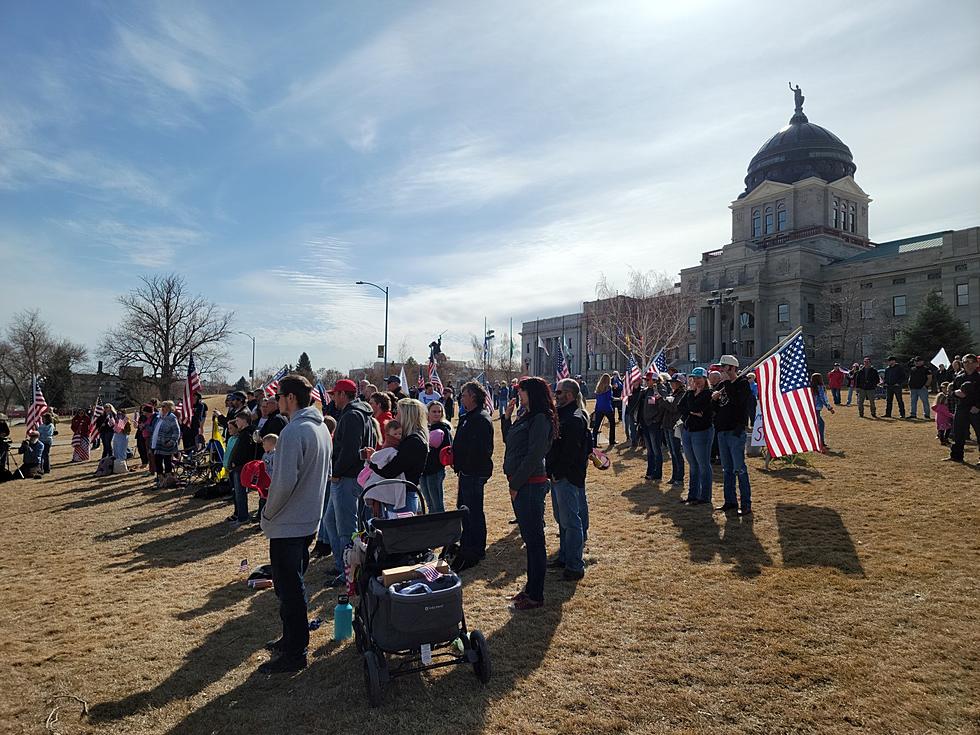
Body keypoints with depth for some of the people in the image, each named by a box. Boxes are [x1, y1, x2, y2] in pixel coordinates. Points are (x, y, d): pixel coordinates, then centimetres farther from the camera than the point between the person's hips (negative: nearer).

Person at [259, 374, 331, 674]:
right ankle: (293, 639, 35)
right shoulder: (322, 428, 8)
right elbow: (325, 474, 17)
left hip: (287, 525, -9)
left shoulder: (294, 431, -21)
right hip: (310, 521, 10)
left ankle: (294, 654, 13)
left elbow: (284, 482, -25)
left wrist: (268, 513, -9)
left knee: (289, 590, 2)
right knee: (294, 586, 21)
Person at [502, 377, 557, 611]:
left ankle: (536, 596, 11)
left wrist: (516, 484, -16)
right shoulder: (526, 417, 14)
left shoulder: (541, 419, -15)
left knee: (534, 539, 0)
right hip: (520, 484, 10)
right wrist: (507, 417, 11)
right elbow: (509, 442, 19)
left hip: (531, 484, -10)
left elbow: (534, 455, -20)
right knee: (529, 538, 17)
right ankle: (531, 588, 29)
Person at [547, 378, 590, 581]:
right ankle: (564, 557, 32)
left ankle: (575, 566, 4)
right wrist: (551, 471, 10)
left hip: (568, 478, -10)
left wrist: (557, 473, -18)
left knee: (571, 521, -3)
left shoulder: (575, 419, -17)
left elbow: (570, 452, -22)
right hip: (557, 476, 10)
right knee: (562, 519, 19)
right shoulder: (561, 414, 14)